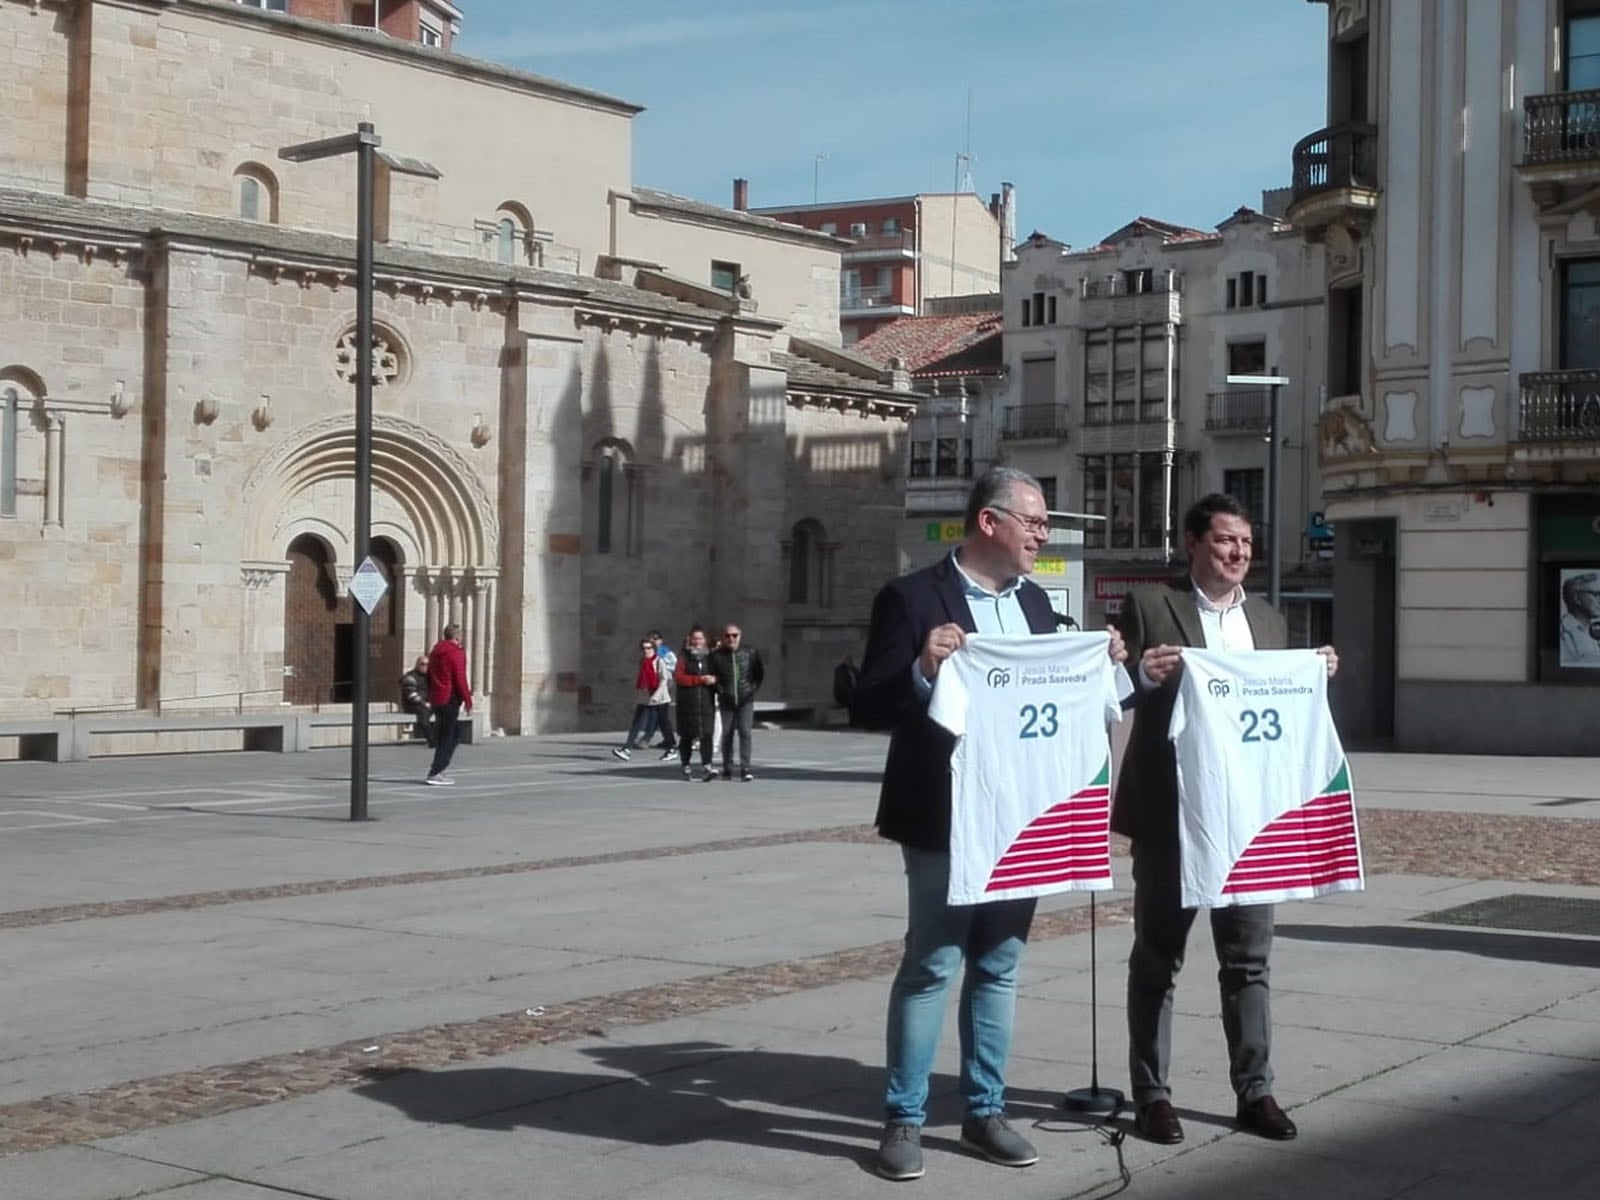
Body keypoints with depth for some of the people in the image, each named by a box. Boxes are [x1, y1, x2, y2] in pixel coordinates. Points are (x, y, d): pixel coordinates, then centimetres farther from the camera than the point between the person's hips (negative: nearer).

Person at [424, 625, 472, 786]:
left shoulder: (435, 652, 15)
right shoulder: (456, 653, -12)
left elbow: (429, 676, 20)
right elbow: (460, 679, -16)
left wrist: (431, 696, 24)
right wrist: (468, 700, -11)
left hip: (436, 699, 9)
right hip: (450, 699, -9)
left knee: (454, 731, 18)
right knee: (446, 737, -4)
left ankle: (440, 767, 12)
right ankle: (436, 773, -6)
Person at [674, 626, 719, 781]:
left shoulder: (710, 656, 10)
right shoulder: (684, 657, 3)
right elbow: (678, 677, -8)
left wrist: (714, 679, -9)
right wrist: (699, 679, -16)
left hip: (706, 701, 1)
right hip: (687, 702, -1)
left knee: (707, 734, -12)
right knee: (687, 735, 8)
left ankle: (706, 766, -19)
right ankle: (686, 767, 21)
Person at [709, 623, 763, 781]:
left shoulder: (750, 653, 0)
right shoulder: (716, 655, -3)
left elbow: (760, 672, 13)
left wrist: (754, 688, 5)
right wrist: (719, 690, -2)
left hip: (746, 701, -1)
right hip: (726, 702, 1)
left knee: (745, 732, -11)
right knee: (726, 735, 6)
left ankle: (745, 768, -10)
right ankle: (727, 769, 16)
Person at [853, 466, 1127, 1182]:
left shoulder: (1034, 602, 12)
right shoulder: (913, 598, -9)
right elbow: (869, 709, -12)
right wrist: (922, 670, -29)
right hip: (944, 820, -6)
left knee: (999, 968, 12)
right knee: (930, 968, -1)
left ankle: (985, 1111, 22)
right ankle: (904, 1119, 9)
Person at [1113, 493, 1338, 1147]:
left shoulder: (1268, 619, 14)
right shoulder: (1149, 605, -2)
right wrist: (1143, 676, -23)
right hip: (1168, 812, -4)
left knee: (1249, 957, 8)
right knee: (1157, 957, 6)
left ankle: (1254, 1090, 17)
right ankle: (1151, 1094, 13)